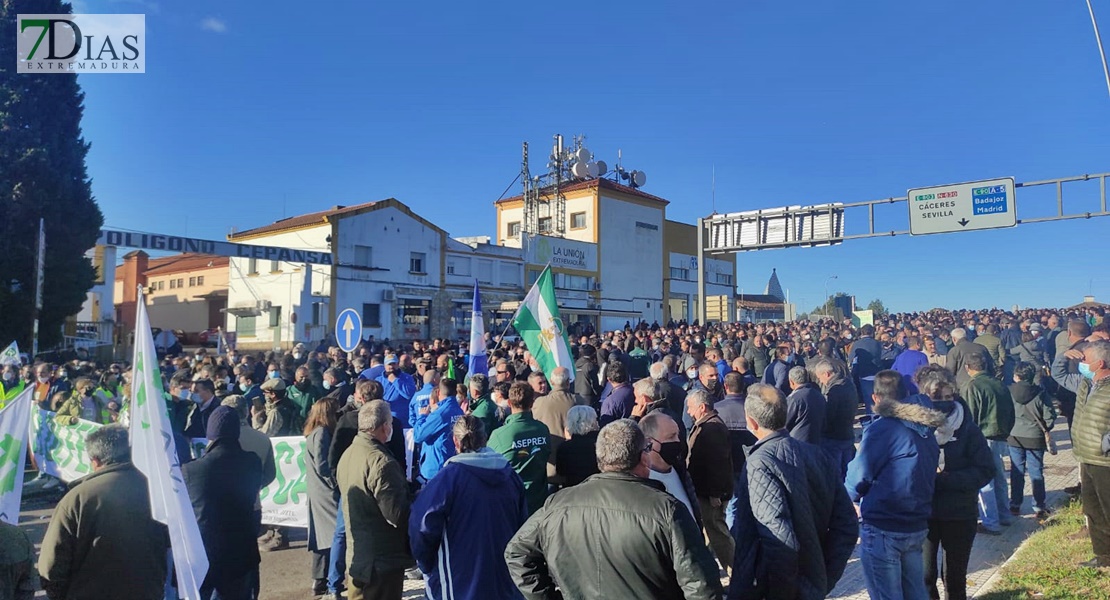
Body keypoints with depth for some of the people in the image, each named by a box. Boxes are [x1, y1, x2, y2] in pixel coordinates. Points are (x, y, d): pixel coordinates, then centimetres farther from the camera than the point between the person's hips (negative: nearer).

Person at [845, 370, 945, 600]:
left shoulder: (882, 428, -17)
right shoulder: (925, 428, 6)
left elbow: (858, 479, -13)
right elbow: (925, 475, 12)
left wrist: (851, 495, 7)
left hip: (883, 529, -7)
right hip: (918, 527, 7)